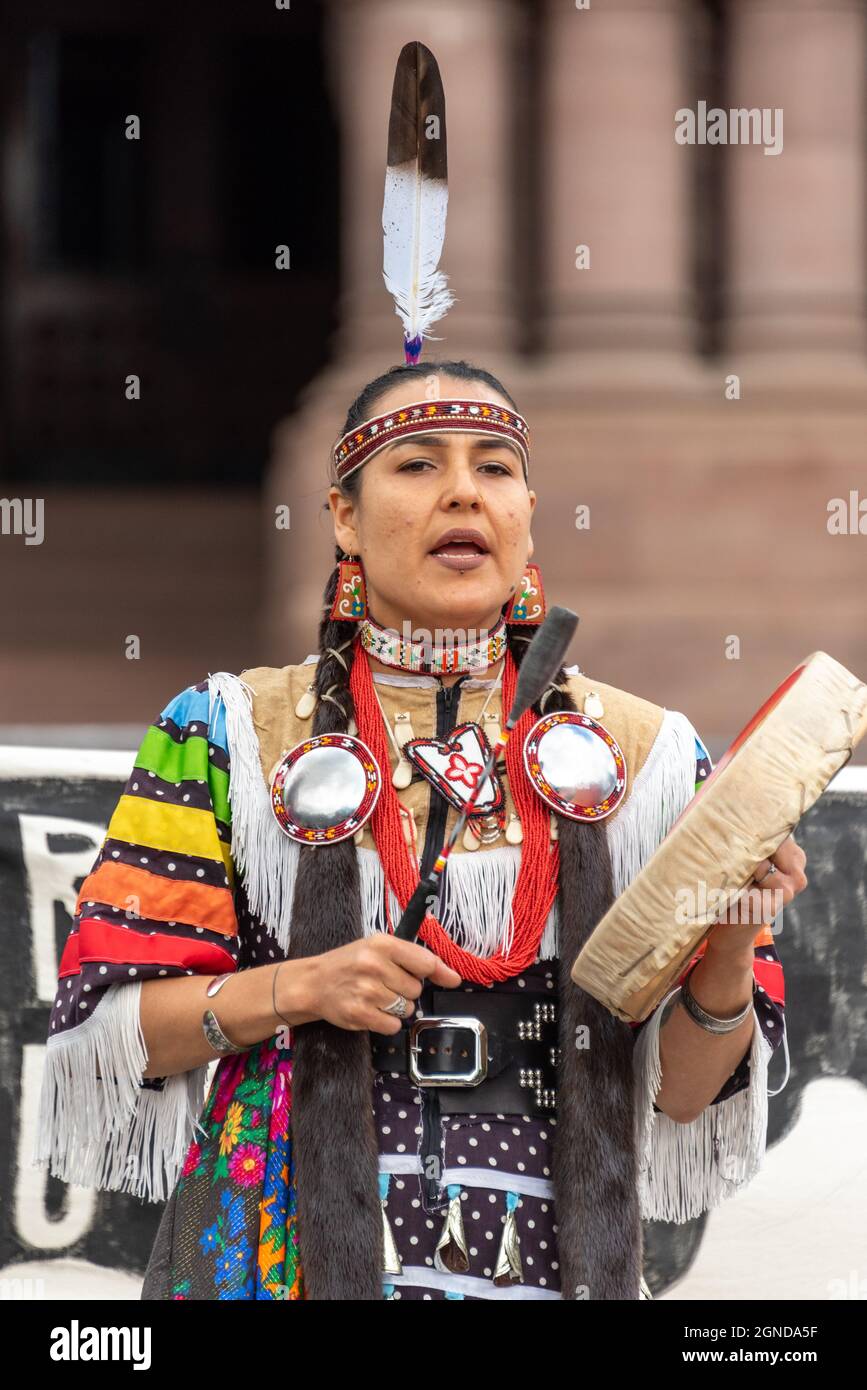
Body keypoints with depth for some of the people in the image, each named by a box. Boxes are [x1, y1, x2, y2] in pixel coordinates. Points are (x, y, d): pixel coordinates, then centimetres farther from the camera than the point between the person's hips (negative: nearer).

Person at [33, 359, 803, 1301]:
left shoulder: (644, 756, 5)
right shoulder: (230, 733, 1)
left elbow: (685, 1098, 3)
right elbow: (102, 1026, -1)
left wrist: (728, 954, -15)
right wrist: (290, 990, -16)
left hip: (545, 1258, 2)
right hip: (283, 1250, -1)